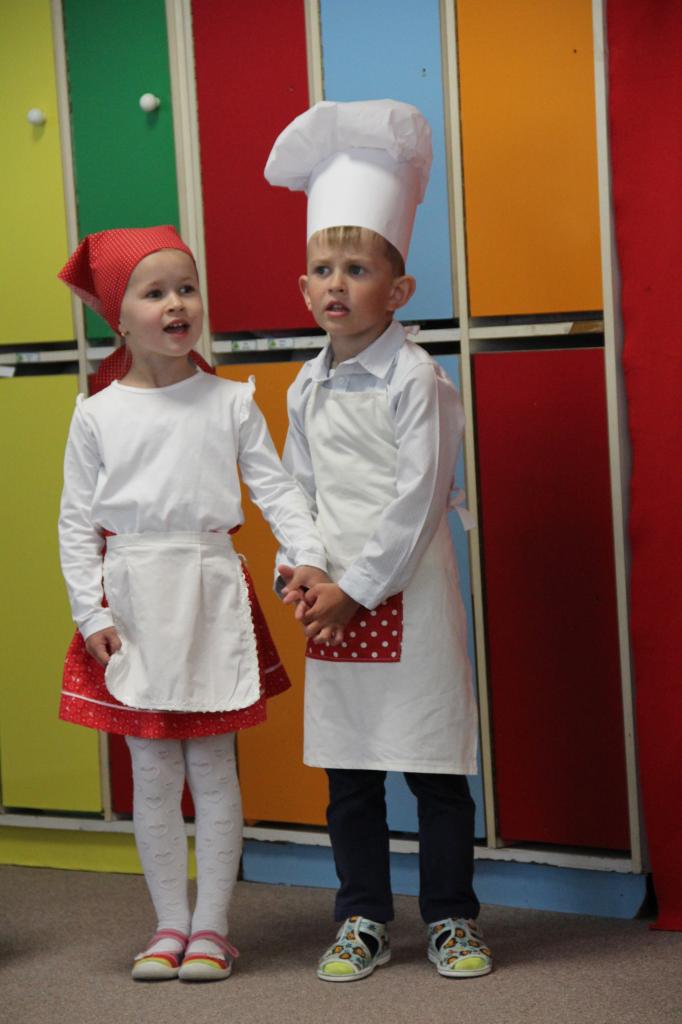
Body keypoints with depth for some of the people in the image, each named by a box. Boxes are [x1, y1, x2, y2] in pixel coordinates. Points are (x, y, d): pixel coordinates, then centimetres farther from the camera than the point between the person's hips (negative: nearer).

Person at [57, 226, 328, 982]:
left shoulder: (230, 403, 3)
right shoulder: (97, 415, 2)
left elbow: (274, 486, -1)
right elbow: (76, 521, 2)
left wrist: (307, 556, -17)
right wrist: (90, 614, -5)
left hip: (212, 593, 0)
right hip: (133, 598, 0)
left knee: (212, 765, 4)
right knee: (152, 770, 6)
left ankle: (211, 927, 14)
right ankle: (170, 925, 18)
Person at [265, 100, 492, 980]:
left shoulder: (414, 378, -10)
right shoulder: (306, 388, 9)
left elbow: (415, 500, -14)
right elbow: (298, 493, 13)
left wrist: (357, 587, -14)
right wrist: (300, 581, -2)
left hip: (407, 594, -5)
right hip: (334, 599, 6)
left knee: (433, 761, 3)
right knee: (347, 767, 10)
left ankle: (450, 917, 16)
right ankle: (363, 919, 22)